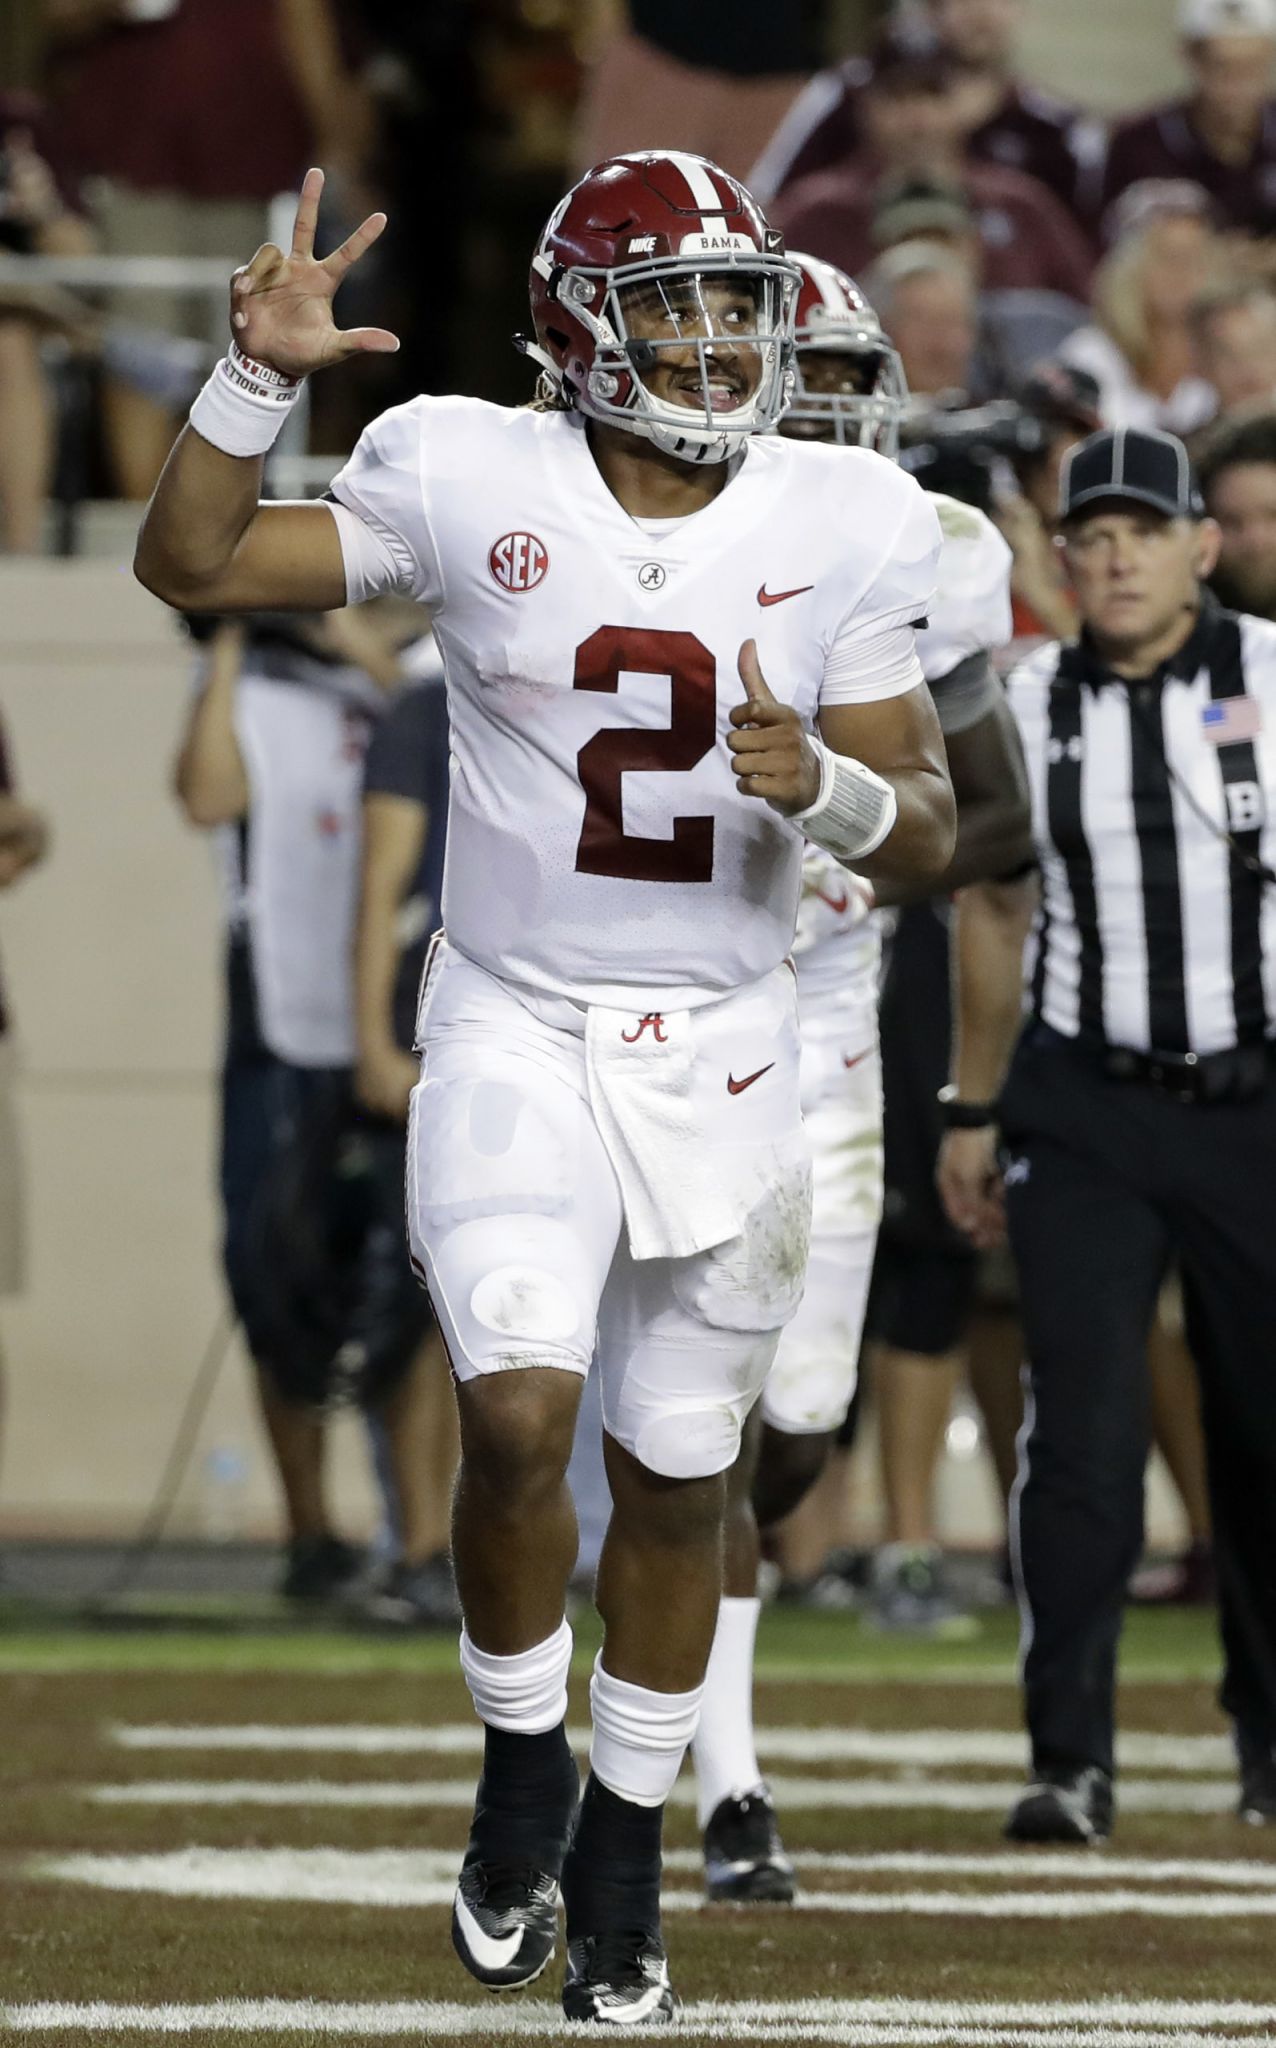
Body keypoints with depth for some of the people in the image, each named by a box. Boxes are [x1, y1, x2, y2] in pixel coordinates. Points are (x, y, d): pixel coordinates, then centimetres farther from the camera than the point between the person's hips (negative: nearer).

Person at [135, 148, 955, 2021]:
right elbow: (187, 565, -3)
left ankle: (626, 1839, 27)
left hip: (722, 1055, 2)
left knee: (677, 1478, 9)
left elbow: (927, 837, 1)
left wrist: (829, 788, -21)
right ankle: (524, 1759, 5)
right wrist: (259, 375, -17)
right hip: (517, 1029, -2)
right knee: (520, 1413, -20)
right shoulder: (470, 484, -8)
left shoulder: (840, 528, -3)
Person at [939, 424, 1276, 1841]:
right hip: (1086, 1111, 1)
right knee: (1083, 1426, -10)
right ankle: (1070, 1762, -8)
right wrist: (973, 1109, 14)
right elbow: (994, 909, 14)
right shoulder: (1025, 709, 4)